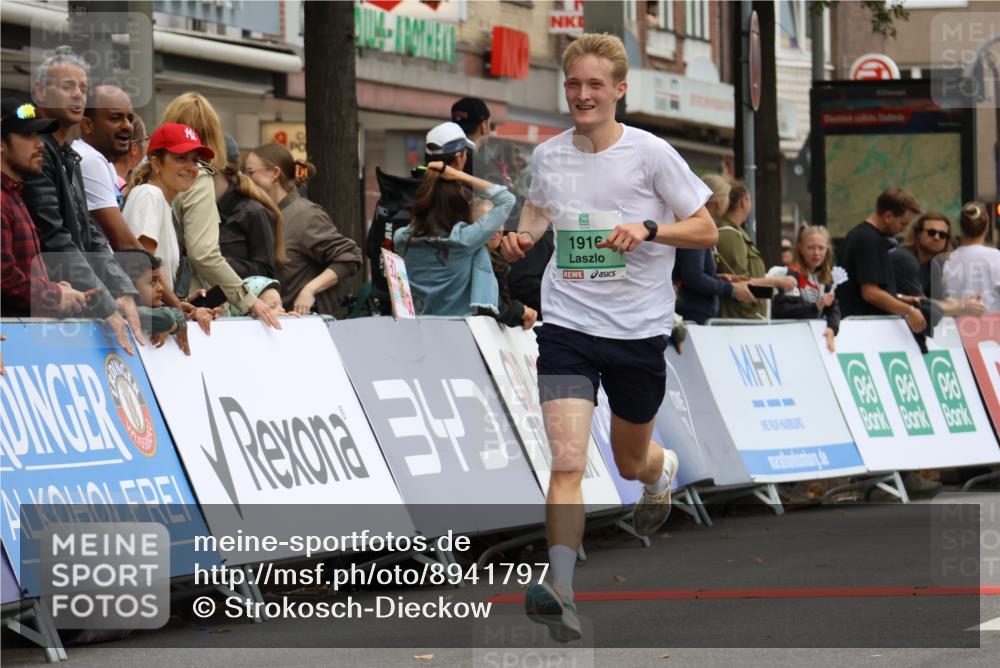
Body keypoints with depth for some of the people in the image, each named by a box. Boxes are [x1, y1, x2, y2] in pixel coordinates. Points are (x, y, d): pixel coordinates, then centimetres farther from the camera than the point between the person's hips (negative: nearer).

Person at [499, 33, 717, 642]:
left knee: (631, 462, 19)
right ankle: (560, 593, -19)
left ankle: (663, 469, 57)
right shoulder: (548, 155, 1)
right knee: (567, 461, -17)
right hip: (568, 324, 1)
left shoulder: (651, 153, -9)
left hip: (640, 329, -1)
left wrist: (647, 229, -21)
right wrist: (523, 237, 0)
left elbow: (707, 230, -4)